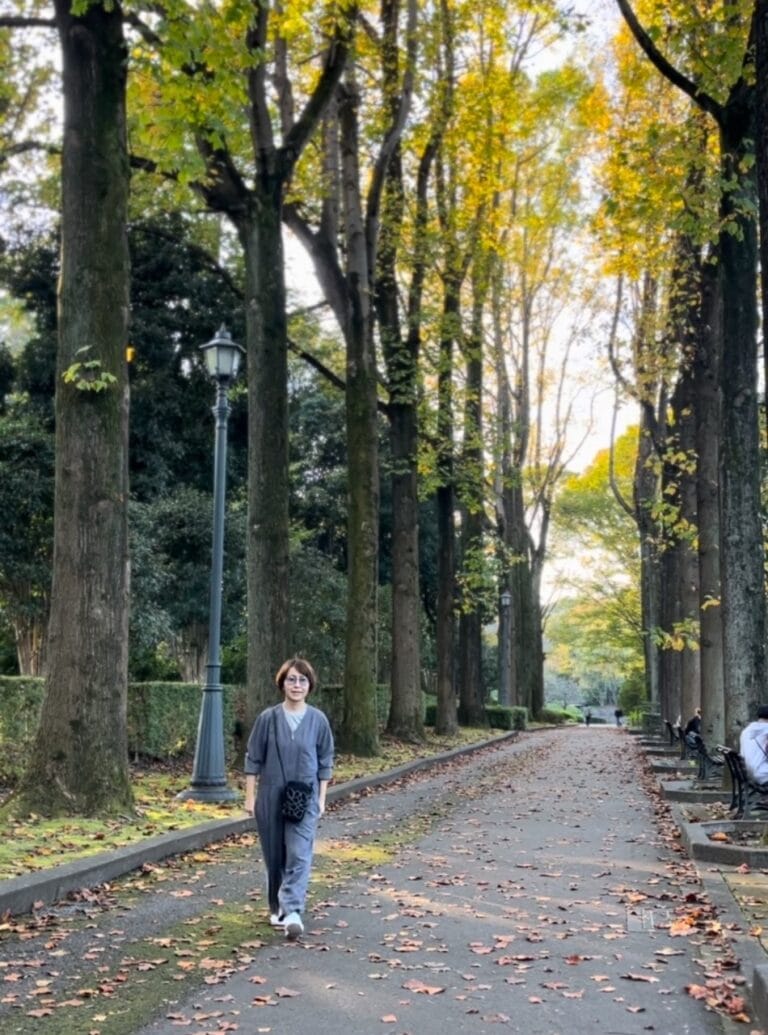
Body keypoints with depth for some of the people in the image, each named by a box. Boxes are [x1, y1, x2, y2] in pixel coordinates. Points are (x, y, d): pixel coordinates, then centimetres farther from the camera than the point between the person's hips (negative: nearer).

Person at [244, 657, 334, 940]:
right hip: (271, 798, 1)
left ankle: (293, 913, -15)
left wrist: (321, 798, 4)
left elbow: (325, 762, 5)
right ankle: (277, 908, 27)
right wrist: (250, 797, -1)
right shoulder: (268, 718, -4)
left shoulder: (318, 720, -2)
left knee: (298, 855, -11)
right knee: (274, 856, 10)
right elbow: (253, 759, 1)